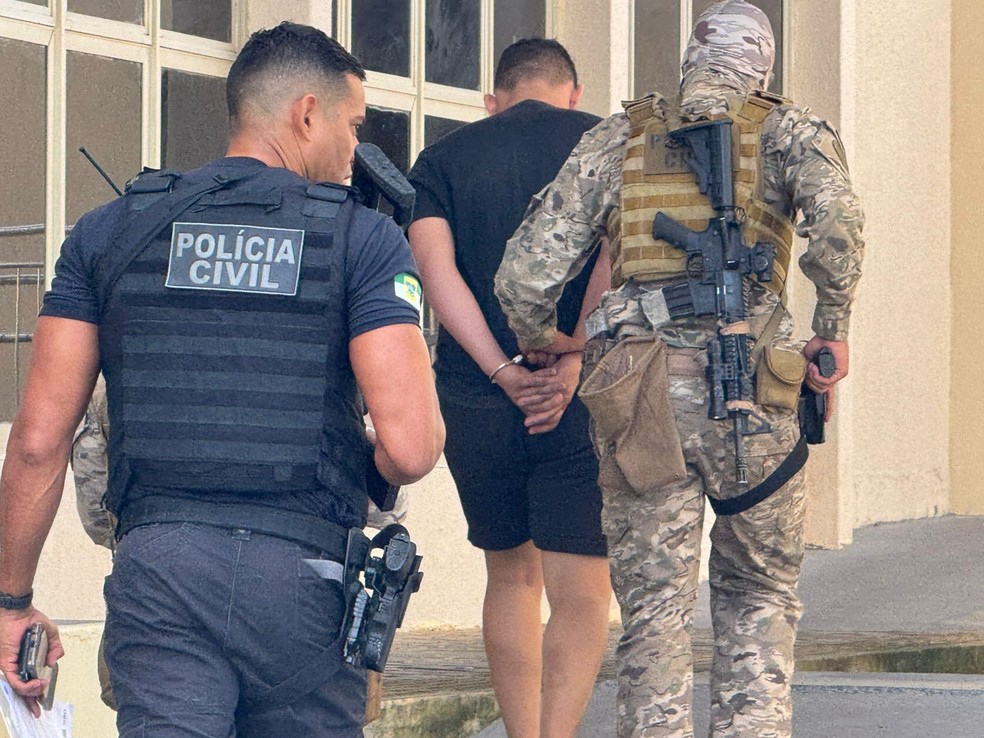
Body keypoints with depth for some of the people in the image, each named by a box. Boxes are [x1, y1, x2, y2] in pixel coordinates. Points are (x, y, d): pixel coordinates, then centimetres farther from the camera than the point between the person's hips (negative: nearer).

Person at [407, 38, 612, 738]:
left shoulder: (442, 159, 10)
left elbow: (435, 266, -5)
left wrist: (503, 374, -10)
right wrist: (572, 365, -17)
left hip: (474, 397, 3)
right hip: (579, 400, -3)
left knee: (511, 576, 21)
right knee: (582, 594, -1)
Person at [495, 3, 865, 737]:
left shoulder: (618, 139, 16)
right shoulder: (788, 131, 11)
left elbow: (526, 273, 9)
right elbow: (836, 218, -12)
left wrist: (539, 339, 29)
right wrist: (833, 329, 0)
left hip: (637, 394, 1)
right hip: (749, 391, -1)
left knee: (655, 608, 6)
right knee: (760, 594, 15)